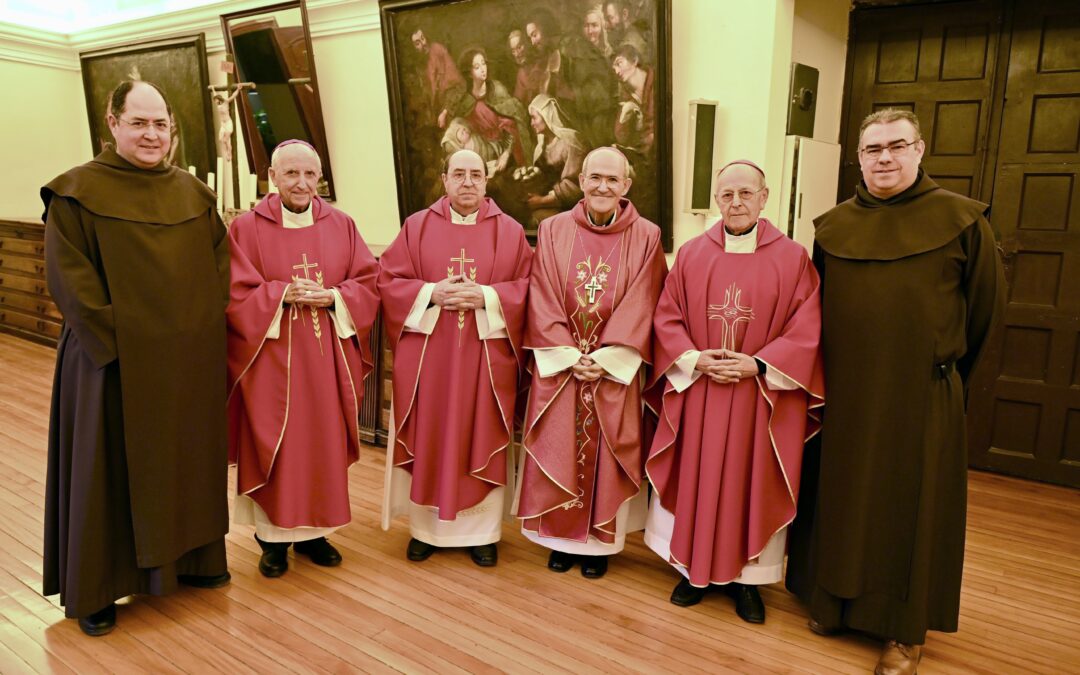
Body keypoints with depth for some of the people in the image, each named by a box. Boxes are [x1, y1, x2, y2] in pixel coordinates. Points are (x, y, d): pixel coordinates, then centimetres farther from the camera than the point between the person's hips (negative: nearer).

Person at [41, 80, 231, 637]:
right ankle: (93, 589, 23)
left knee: (187, 458, 15)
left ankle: (189, 558, 33)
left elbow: (218, 265, 10)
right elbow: (70, 280, -12)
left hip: (189, 361, 5)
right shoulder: (77, 192, -6)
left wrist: (206, 330, 1)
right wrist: (116, 340, -17)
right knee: (109, 469, 6)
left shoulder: (192, 191, 8)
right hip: (115, 362, -4)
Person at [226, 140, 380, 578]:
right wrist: (284, 294, -19)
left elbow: (368, 282, 2)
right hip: (271, 358, -2)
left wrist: (332, 298, -15)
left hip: (327, 359, 3)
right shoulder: (247, 228, -1)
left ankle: (313, 531, 26)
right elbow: (236, 294, -6)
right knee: (273, 447, 4)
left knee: (324, 443, 9)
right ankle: (273, 536, 21)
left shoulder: (342, 225, 6)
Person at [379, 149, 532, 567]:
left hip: (487, 356, 0)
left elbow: (528, 289, 0)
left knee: (483, 441, 6)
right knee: (427, 440, 7)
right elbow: (388, 281, 3)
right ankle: (425, 528, 23)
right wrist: (431, 293, -14)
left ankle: (483, 532, 20)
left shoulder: (510, 231, 4)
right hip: (426, 354, 1)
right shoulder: (417, 226, 6)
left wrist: (487, 297, -16)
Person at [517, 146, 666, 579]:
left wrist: (604, 359, -13)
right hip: (559, 365, 1)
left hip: (615, 371, -1)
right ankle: (562, 536, 26)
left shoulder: (646, 237, -2)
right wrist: (571, 356, -11)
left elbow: (641, 307, -6)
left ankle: (600, 541, 24)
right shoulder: (553, 230, 1)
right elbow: (543, 302, -2)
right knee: (558, 453, 8)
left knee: (605, 456, 7)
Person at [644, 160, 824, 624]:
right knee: (695, 478, 8)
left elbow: (806, 330, -5)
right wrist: (694, 360, -12)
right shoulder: (691, 254, 4)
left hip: (761, 397, -1)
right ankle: (693, 568, 25)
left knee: (751, 485, 6)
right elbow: (667, 317, 3)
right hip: (696, 392, 2)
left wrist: (757, 365, -16)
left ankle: (746, 576, 22)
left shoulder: (792, 258, -1)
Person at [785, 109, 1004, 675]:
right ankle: (835, 600, 32)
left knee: (911, 506, 7)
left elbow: (983, 306, 4)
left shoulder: (962, 219, -5)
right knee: (838, 497, 12)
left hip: (921, 394, -3)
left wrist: (941, 365, 12)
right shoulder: (832, 226, 5)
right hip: (842, 391, 3)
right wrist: (830, 367, 13)